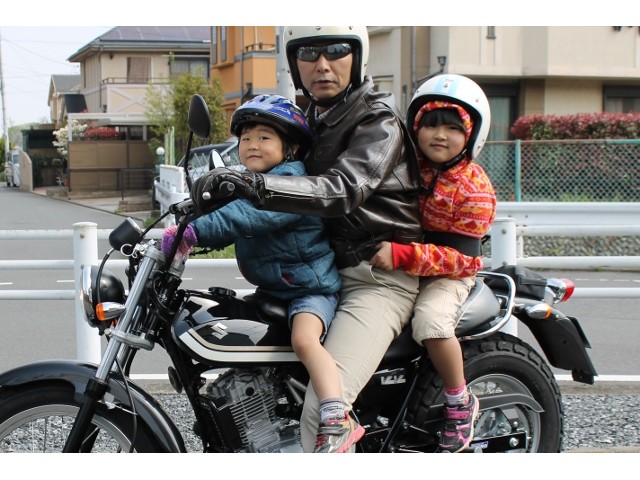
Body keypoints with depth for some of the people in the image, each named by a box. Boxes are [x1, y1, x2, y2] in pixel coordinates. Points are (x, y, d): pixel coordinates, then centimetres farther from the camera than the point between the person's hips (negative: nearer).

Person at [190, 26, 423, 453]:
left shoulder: (379, 122, -10)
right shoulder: (312, 121, 17)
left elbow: (343, 189, -27)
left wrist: (257, 185, -41)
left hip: (379, 276, -9)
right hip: (324, 271, 9)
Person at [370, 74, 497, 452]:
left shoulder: (474, 189, -15)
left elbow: (461, 257, -21)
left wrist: (403, 255, -32)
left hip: (448, 274, -6)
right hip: (398, 266, 6)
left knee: (431, 319, -32)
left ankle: (461, 402, -9)